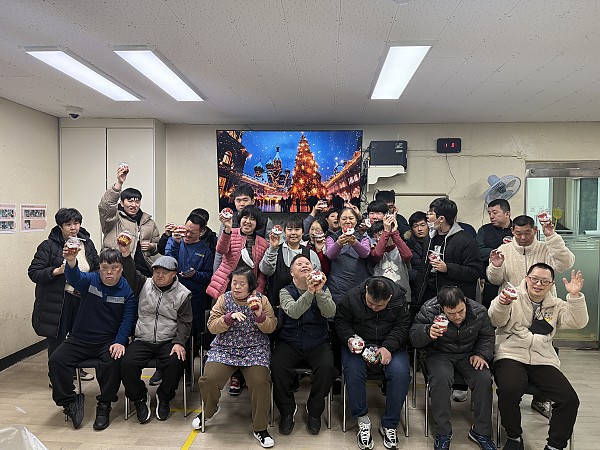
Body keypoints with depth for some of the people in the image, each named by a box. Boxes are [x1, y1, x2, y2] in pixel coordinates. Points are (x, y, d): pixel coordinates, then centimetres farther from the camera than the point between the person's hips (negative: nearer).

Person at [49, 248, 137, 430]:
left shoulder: (128, 290, -3)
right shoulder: (90, 280, -1)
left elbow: (128, 319, -7)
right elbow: (74, 277, -25)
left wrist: (119, 342, -22)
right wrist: (71, 261, -49)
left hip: (109, 341, -2)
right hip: (80, 339, 3)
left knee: (113, 361, -30)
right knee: (56, 360, -18)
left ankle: (104, 405, -10)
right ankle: (70, 402, 0)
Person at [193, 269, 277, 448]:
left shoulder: (262, 300, 3)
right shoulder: (224, 299, 4)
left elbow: (271, 328, 2)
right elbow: (212, 326, -2)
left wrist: (260, 316, -18)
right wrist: (230, 317, -19)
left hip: (255, 350, -1)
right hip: (225, 349, 1)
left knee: (260, 382, -24)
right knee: (209, 379, -18)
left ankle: (260, 428, 0)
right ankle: (209, 410, 19)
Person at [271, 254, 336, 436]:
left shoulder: (323, 290, 5)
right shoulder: (285, 291, 1)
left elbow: (330, 313, -14)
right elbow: (293, 312, -20)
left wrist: (319, 292, -30)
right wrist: (309, 292, -34)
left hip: (318, 343, 1)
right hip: (289, 343, 0)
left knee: (326, 367, -27)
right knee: (277, 366, -26)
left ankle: (314, 411, 0)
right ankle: (288, 410, 1)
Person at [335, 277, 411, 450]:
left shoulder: (399, 299, -10)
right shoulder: (352, 297, -11)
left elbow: (402, 327, -5)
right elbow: (341, 321, -1)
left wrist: (388, 347, -20)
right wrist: (349, 338, -20)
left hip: (389, 345, 1)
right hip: (358, 343, 0)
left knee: (401, 373, -26)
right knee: (353, 372, -29)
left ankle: (389, 425, -8)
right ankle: (362, 420, -7)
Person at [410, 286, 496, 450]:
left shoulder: (479, 312, -12)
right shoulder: (429, 310, -20)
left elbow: (487, 336, 9)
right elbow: (414, 338, -14)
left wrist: (481, 354, -9)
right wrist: (428, 331, -35)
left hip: (468, 355, 3)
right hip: (440, 354, -2)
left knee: (484, 379, -24)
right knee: (441, 378, -33)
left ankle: (481, 432, -4)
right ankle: (443, 433, -17)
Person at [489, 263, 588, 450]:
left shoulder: (556, 305, 17)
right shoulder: (513, 297, 4)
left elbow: (578, 322, 2)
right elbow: (496, 320, -10)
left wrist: (575, 296, -13)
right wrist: (502, 303, -31)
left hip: (544, 361, 4)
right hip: (511, 356, -4)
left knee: (570, 399, -16)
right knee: (509, 391, -31)